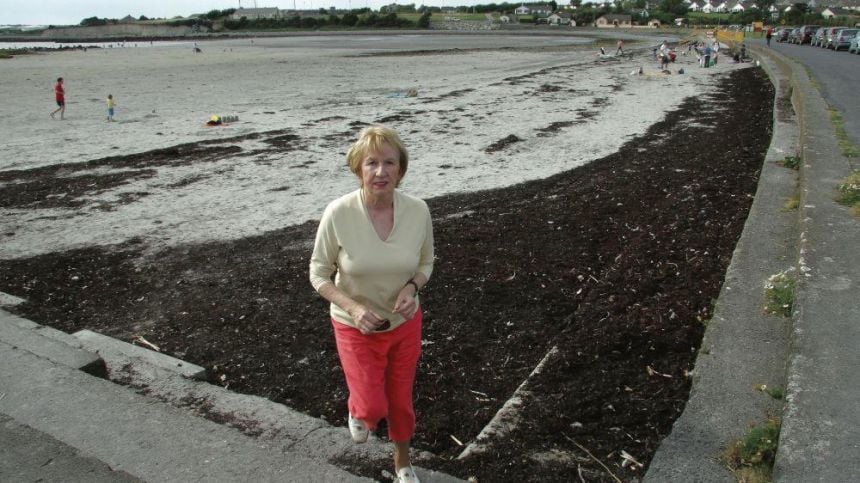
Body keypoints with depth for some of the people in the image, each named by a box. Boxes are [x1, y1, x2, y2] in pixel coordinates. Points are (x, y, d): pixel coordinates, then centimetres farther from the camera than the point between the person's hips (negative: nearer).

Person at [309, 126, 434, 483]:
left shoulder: (418, 211, -17)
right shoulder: (338, 213, -24)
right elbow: (318, 274, -11)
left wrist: (412, 287, -20)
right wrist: (354, 308, -26)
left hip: (405, 324, 2)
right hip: (356, 328, -2)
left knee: (401, 400, 19)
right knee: (372, 407, 4)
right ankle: (357, 410, 44)